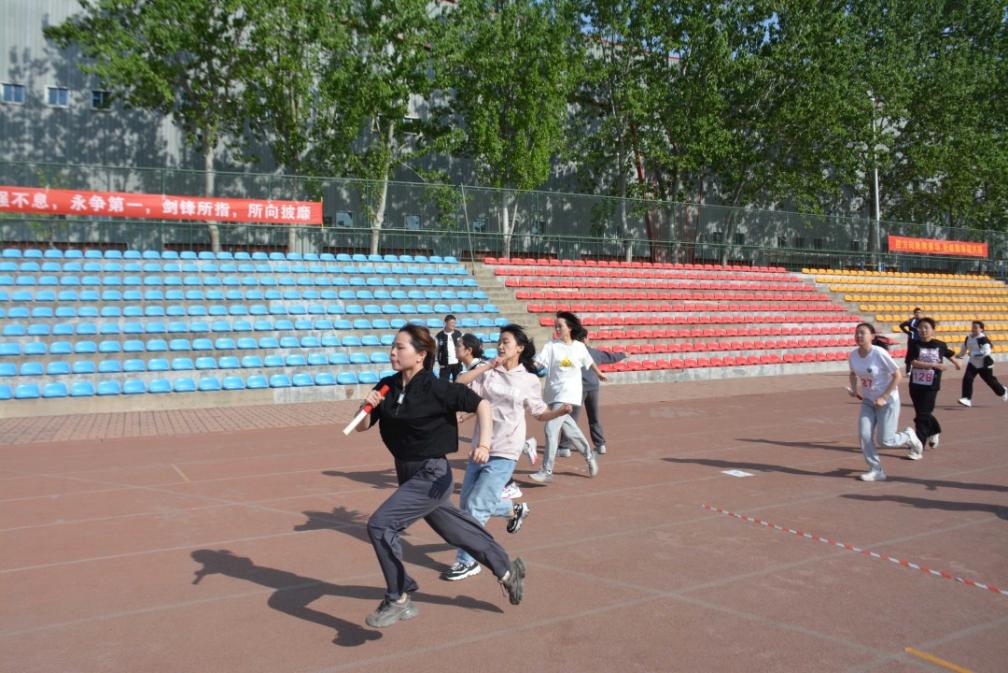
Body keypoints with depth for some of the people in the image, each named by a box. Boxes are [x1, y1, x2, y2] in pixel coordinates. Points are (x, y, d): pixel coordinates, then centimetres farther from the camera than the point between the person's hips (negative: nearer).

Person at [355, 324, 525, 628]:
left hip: (431, 475, -7)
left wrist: (484, 443, -26)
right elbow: (362, 427, 5)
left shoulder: (435, 388, -18)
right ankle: (508, 571, 41)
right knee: (457, 532, 20)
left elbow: (481, 404, -14)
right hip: (407, 475, 7)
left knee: (380, 525, -17)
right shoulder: (387, 387, 0)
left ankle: (398, 599, 1)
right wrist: (368, 406, -15)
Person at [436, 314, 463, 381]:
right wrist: (440, 363, -8)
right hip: (445, 364, -2)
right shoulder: (440, 335, -3)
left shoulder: (458, 334, 3)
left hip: (457, 363, 2)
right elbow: (438, 350, -2)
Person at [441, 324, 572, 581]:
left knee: (476, 506, -8)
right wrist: (487, 366, -15)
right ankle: (515, 510, 40)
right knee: (466, 503, 16)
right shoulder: (488, 371, 2)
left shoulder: (529, 380, -2)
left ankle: (467, 562, 8)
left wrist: (560, 411, -11)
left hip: (504, 453, -5)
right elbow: (459, 383, -11)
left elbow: (540, 413, 7)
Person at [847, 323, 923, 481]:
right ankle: (876, 470, 7)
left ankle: (908, 436, 29)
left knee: (885, 440, -3)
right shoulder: (853, 355, -6)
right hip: (868, 401, 5)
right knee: (864, 435, -7)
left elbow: (898, 375, -17)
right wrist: (854, 389, -3)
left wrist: (884, 397, -20)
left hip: (888, 401, -5)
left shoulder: (879, 353, -23)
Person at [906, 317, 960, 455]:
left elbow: (949, 354, 23)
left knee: (923, 417, -7)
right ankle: (935, 431, 46)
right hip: (915, 385, 2)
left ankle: (918, 449, -5)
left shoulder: (940, 345, 1)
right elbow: (913, 362, -16)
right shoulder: (914, 344, -3)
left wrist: (955, 362, 41)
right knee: (921, 414, 17)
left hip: (931, 386, -2)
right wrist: (935, 365, -20)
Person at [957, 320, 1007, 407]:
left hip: (984, 364, -6)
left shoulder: (983, 339, -22)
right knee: (967, 378, -13)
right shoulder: (968, 338, 0)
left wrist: (973, 354, -35)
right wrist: (959, 355, 27)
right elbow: (964, 348, 18)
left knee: (990, 380, 11)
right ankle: (967, 399, -12)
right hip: (972, 363, 6)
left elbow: (986, 351, -34)